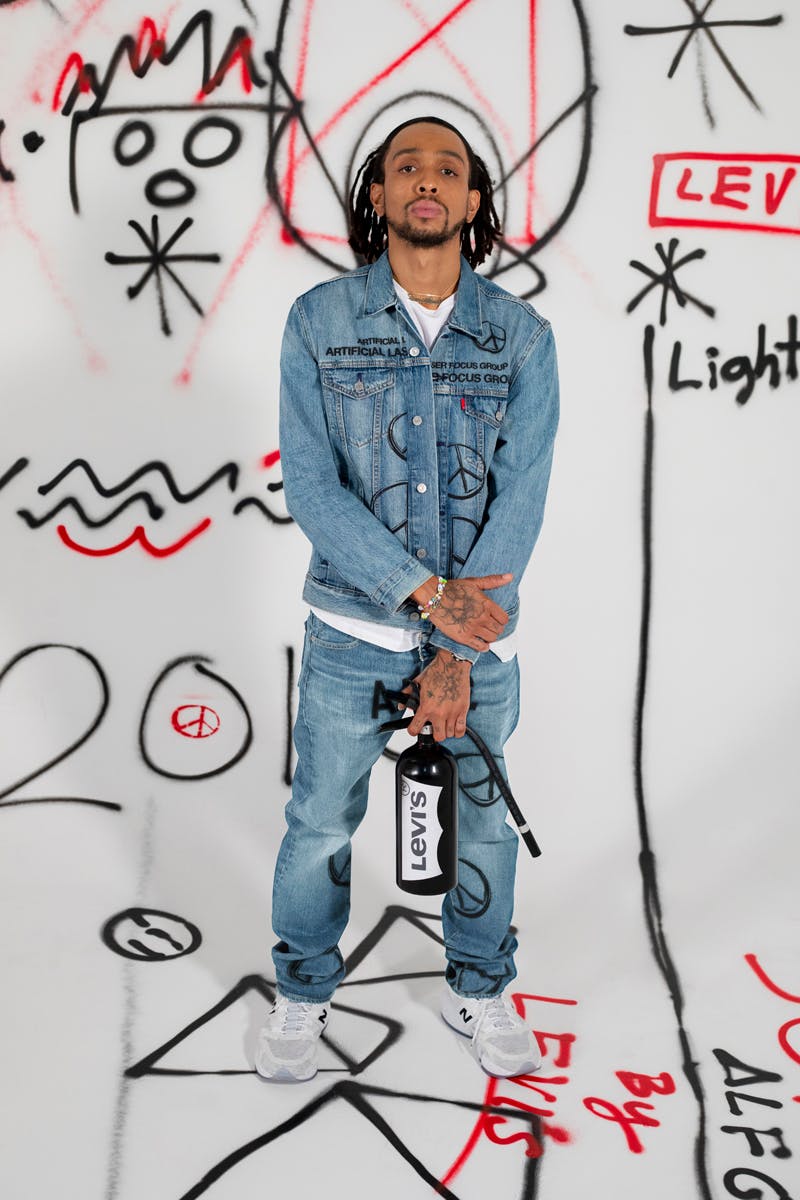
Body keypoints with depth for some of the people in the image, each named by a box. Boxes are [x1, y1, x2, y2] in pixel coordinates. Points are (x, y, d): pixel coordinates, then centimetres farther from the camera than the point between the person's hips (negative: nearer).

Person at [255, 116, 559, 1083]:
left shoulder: (521, 336, -2)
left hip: (481, 625, 1)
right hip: (353, 628, -1)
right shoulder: (319, 321, -4)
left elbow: (520, 496, -8)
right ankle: (303, 993, 36)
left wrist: (460, 654, -14)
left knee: (484, 820, 15)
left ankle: (478, 989, 40)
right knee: (320, 821, 11)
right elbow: (310, 484, -11)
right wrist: (428, 594, -20)